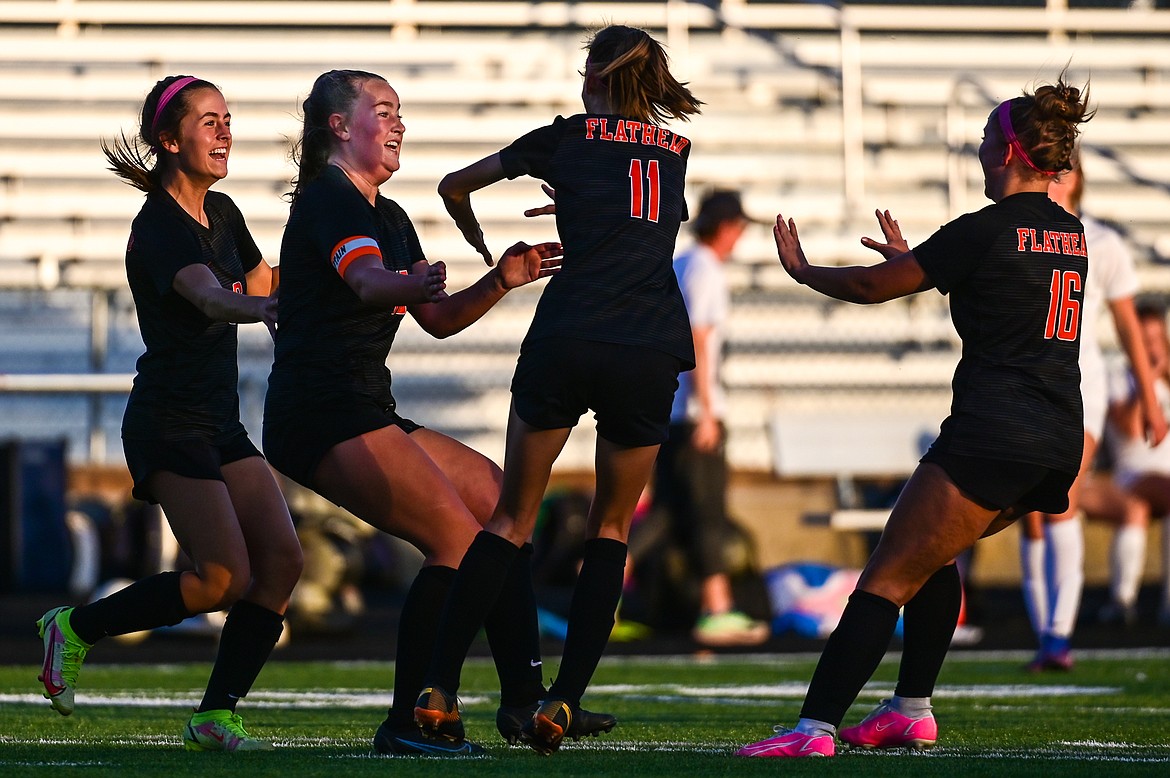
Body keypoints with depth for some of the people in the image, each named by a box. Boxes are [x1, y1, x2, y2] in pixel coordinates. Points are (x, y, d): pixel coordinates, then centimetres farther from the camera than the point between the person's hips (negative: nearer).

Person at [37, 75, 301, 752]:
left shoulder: (222, 213, 11)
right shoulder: (159, 227, -16)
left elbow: (263, 287, 26)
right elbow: (209, 300, -36)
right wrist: (265, 307, -56)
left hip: (221, 424, 8)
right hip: (167, 424, -8)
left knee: (282, 558, -8)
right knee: (225, 579, -16)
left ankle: (216, 716, -4)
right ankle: (76, 628, 4)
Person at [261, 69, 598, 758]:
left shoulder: (388, 216, 22)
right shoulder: (330, 200, -9)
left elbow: (439, 319, 24)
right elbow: (366, 281, -30)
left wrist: (503, 279, 8)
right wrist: (410, 284, -52)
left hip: (367, 416, 10)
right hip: (323, 416, -10)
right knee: (458, 535, -20)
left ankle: (523, 698, 9)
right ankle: (408, 722, -18)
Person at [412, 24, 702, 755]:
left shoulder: (568, 138, 10)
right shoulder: (677, 152, 17)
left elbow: (455, 185, 23)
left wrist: (484, 247, 40)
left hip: (567, 340, -1)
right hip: (652, 351, 2)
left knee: (512, 518, 9)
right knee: (612, 527, 14)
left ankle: (439, 689, 1)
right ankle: (565, 701, 3)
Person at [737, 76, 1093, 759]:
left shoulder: (988, 230, -9)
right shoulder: (1071, 234, 14)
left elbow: (872, 286, 1)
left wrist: (804, 270, 19)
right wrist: (914, 259, 46)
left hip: (993, 434, -8)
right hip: (1060, 443, 8)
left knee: (888, 579, -10)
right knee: (933, 552, 27)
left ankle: (815, 728, -19)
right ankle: (913, 711, 24)